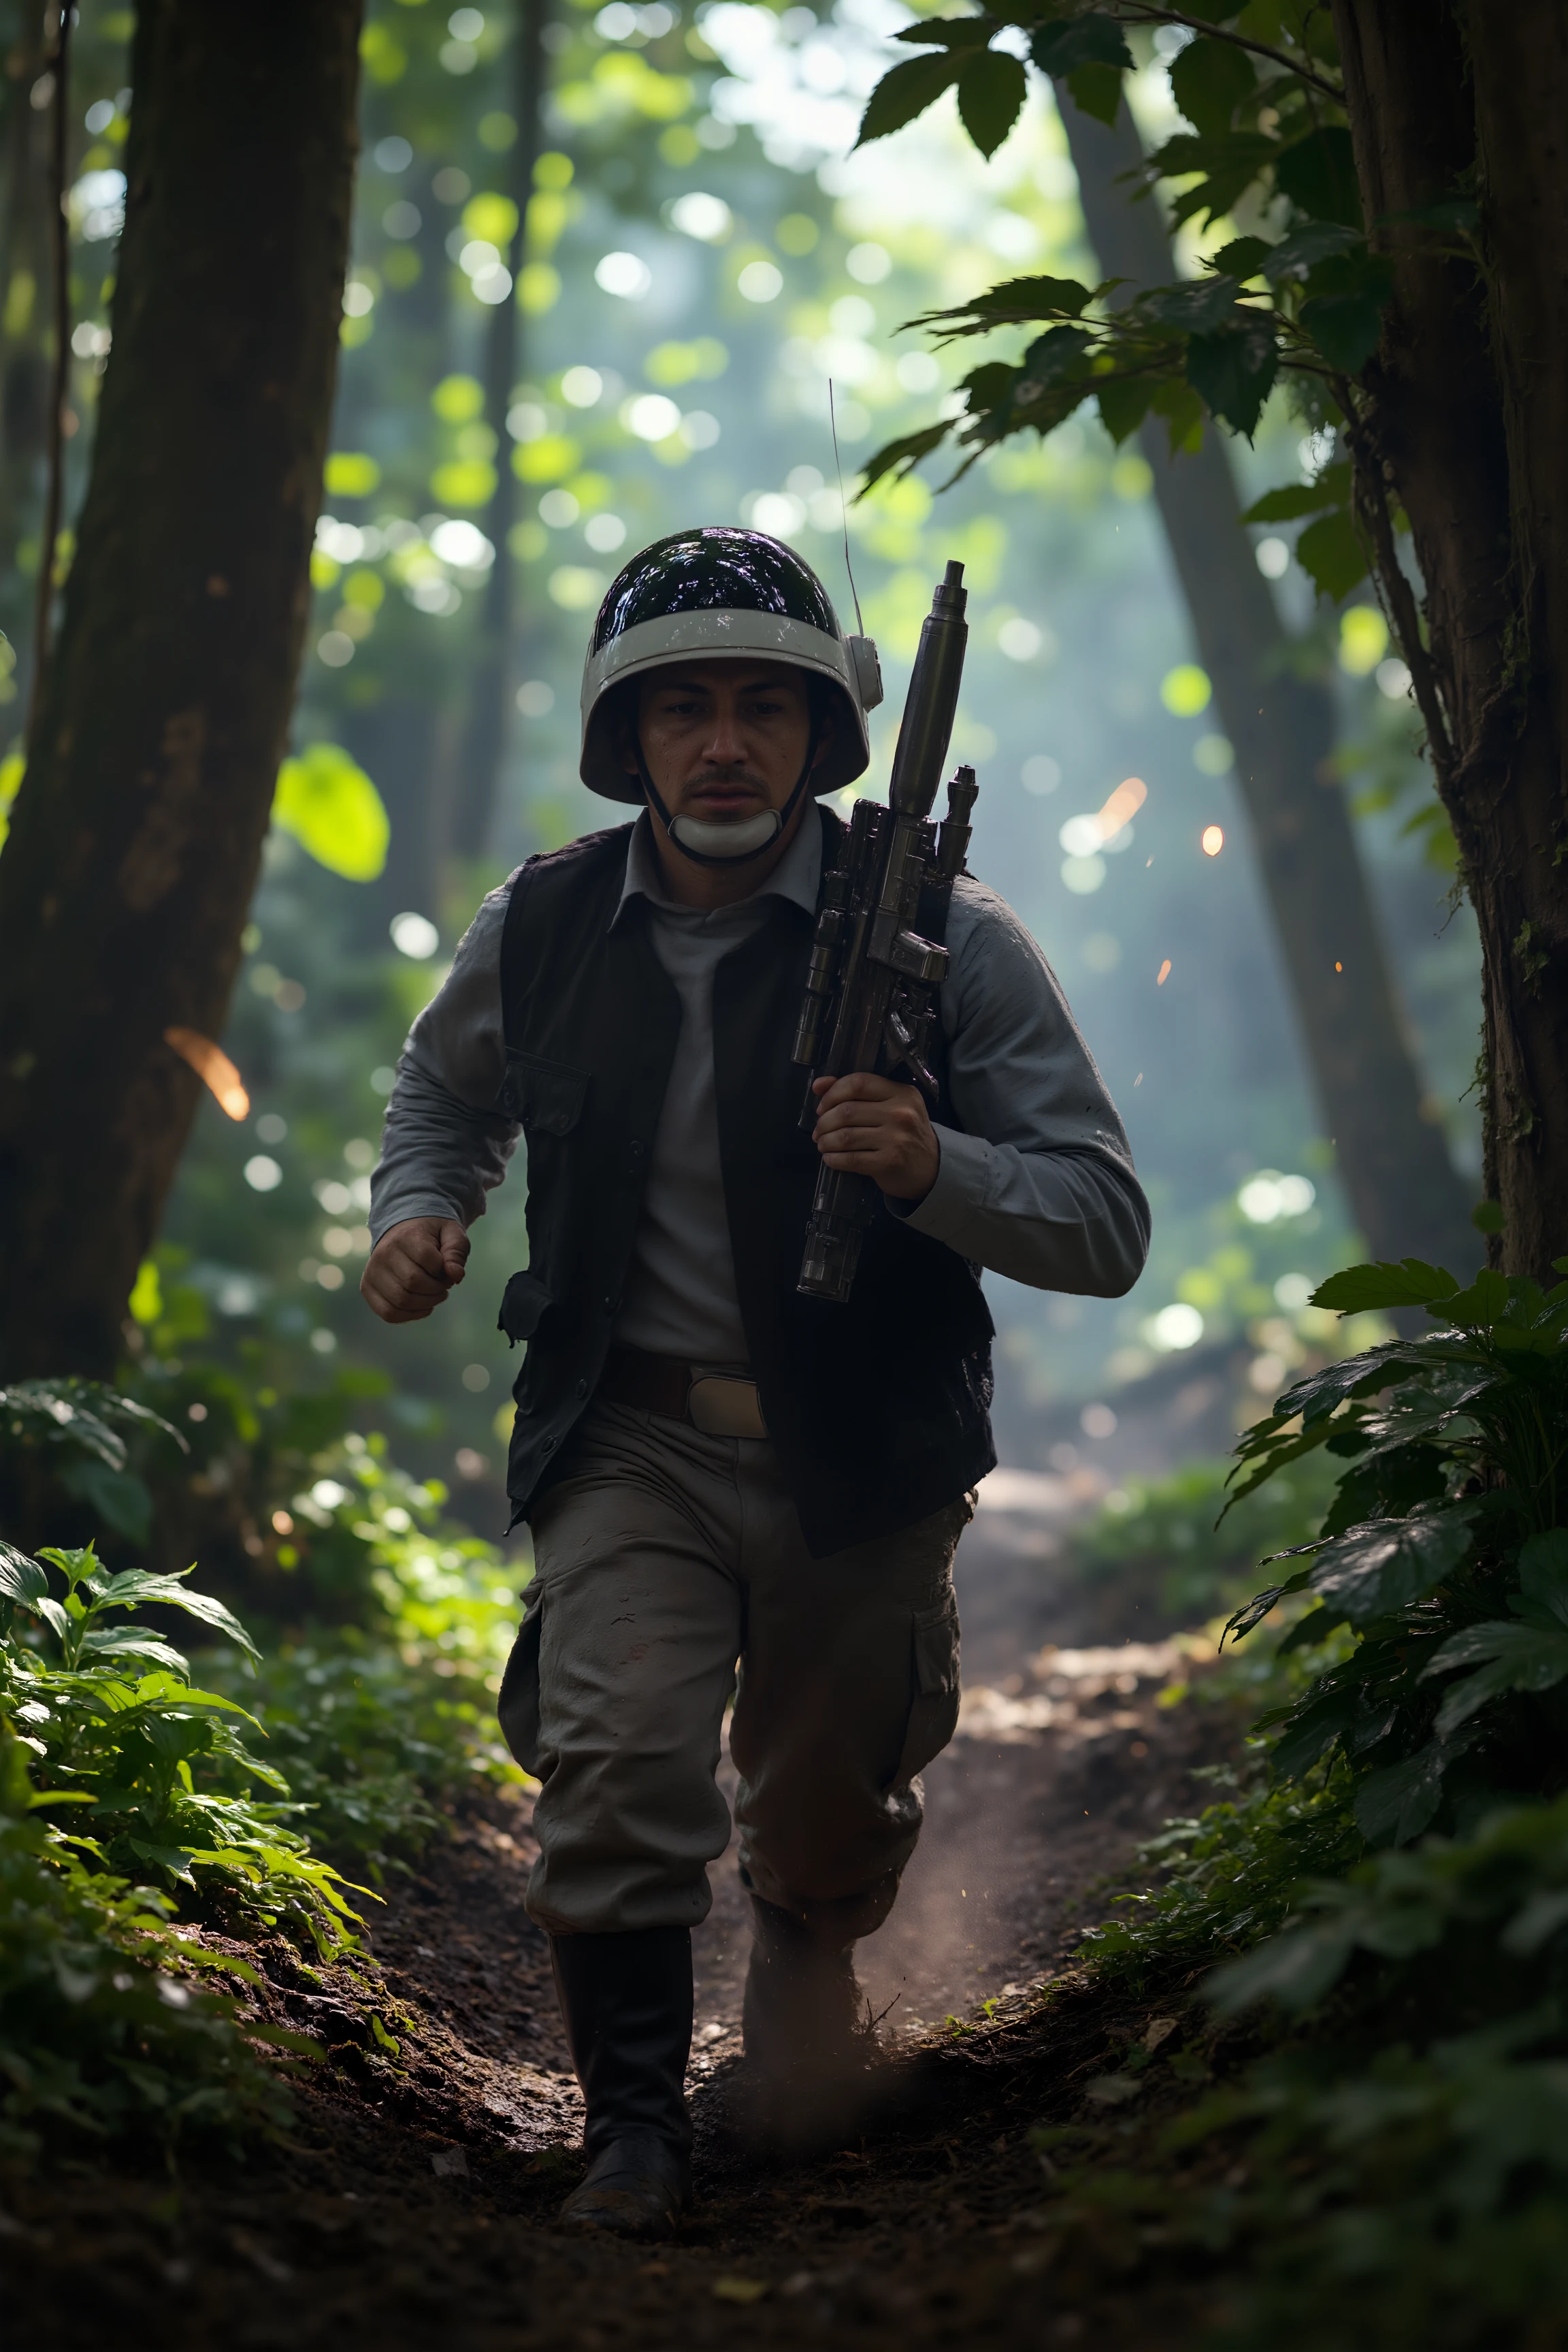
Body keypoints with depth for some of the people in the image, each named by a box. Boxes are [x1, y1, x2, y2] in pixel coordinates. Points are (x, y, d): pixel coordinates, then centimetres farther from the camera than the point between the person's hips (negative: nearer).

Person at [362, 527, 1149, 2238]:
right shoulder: (541, 931, -3)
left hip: (864, 1466, 0)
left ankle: (805, 1939, 54)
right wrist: (417, 1205, 0)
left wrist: (936, 1168, -32)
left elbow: (1108, 1228, -13)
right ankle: (632, 2127, -2)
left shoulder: (944, 944, -12)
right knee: (618, 1770, -22)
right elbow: (446, 1087, 21)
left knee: (829, 1829, 17)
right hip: (632, 1440, 1)